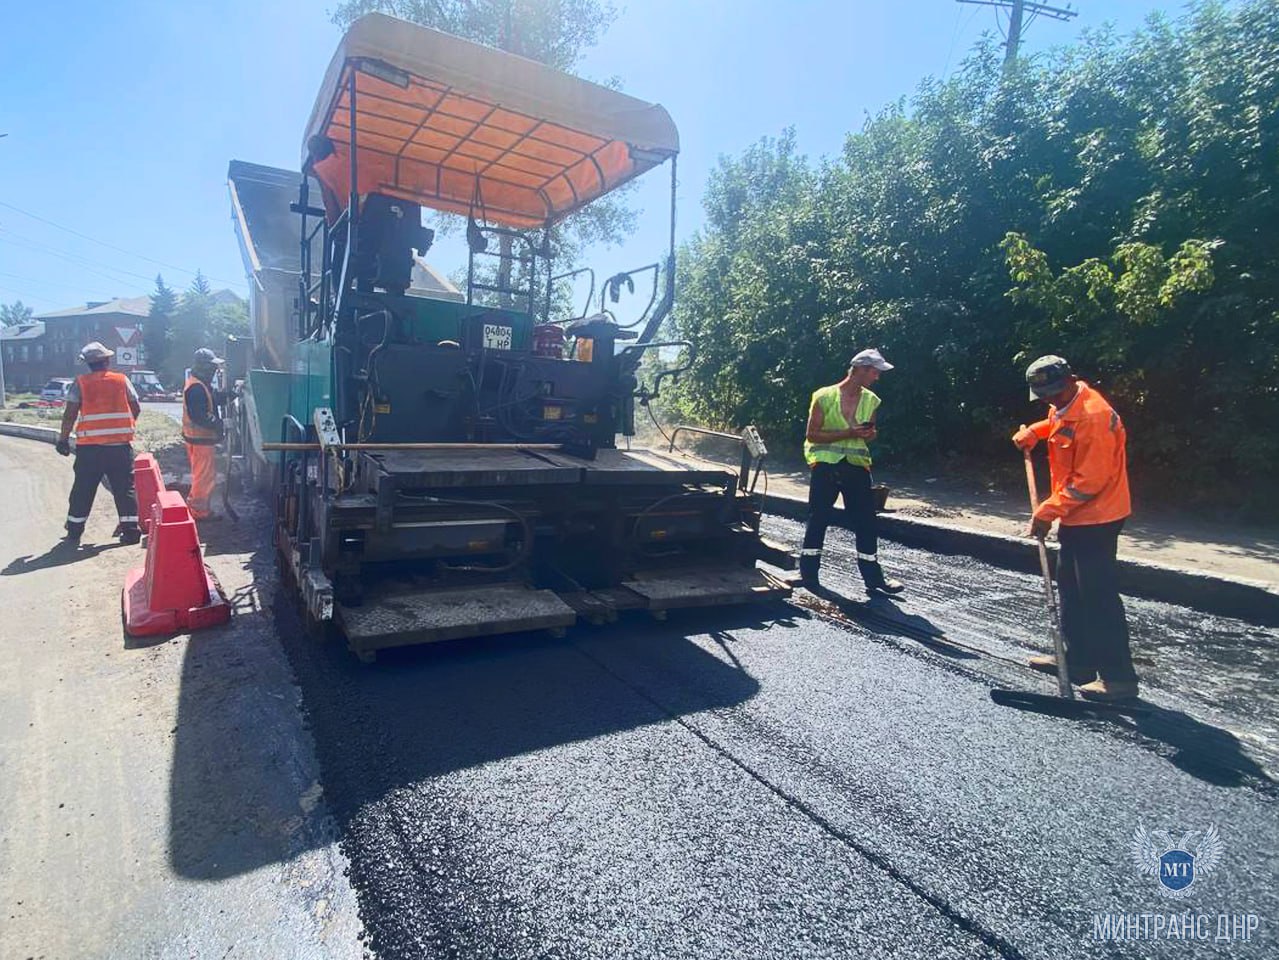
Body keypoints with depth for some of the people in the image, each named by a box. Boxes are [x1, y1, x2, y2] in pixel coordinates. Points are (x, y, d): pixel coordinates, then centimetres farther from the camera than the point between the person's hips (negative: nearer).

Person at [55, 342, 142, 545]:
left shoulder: (80, 383, 1)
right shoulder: (122, 380, 4)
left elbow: (70, 413, -3)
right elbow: (136, 408, 7)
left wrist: (63, 439, 7)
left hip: (89, 445, 0)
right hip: (120, 444, 0)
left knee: (83, 489, 11)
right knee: (125, 488, 4)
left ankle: (74, 531, 19)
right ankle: (130, 530, 2)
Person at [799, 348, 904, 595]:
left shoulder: (871, 400, 8)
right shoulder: (825, 396, -8)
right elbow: (812, 435, -9)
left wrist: (869, 433, -5)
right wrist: (848, 433, -18)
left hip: (857, 466, 4)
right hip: (826, 465, -4)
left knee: (866, 522, 3)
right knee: (818, 519, 4)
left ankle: (873, 577, 12)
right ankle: (808, 572, 17)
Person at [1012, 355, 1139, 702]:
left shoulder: (1093, 416, -23)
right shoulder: (1068, 406, 6)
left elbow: (1089, 479, -24)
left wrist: (1049, 512, -21)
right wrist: (1032, 432, 14)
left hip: (1096, 519, -10)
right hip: (1076, 516, 10)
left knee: (1099, 596, -5)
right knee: (1071, 590, 16)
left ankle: (1119, 676, 4)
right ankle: (1079, 659, 28)